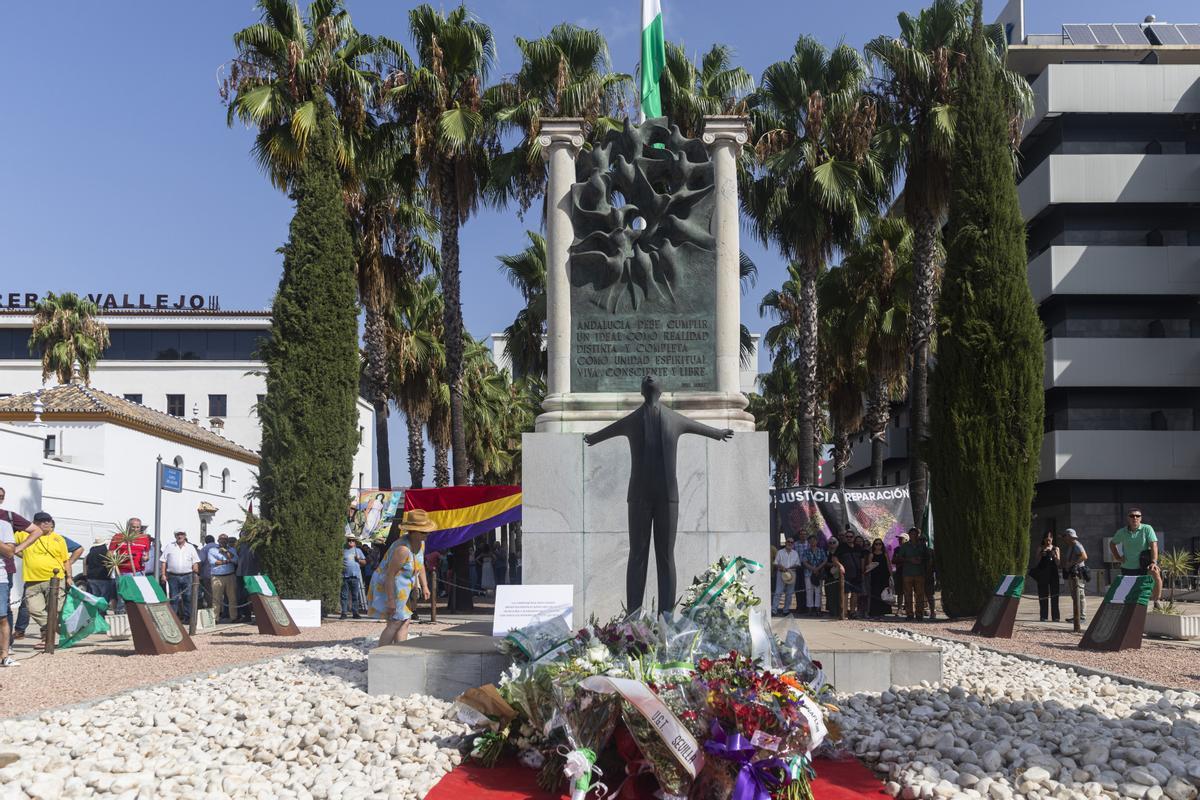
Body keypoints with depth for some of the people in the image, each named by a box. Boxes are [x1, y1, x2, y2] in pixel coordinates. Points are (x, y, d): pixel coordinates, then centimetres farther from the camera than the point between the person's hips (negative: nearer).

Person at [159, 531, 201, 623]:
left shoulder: (190, 547, 11)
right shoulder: (169, 546, 7)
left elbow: (195, 562, 10)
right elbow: (163, 561, 5)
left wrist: (196, 574, -3)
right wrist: (163, 574, -2)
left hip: (187, 576, 1)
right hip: (173, 576, -1)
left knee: (188, 598, 0)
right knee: (173, 598, 0)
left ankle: (188, 618, 6)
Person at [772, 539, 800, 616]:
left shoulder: (795, 553, 13)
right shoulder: (780, 552, 6)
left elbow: (798, 564, 10)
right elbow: (776, 564, 3)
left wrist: (790, 568, -8)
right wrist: (782, 567, -16)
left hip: (792, 574, 3)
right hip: (781, 573, -3)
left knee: (789, 593, 6)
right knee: (778, 592, -9)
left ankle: (786, 610, 14)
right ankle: (774, 609, -11)